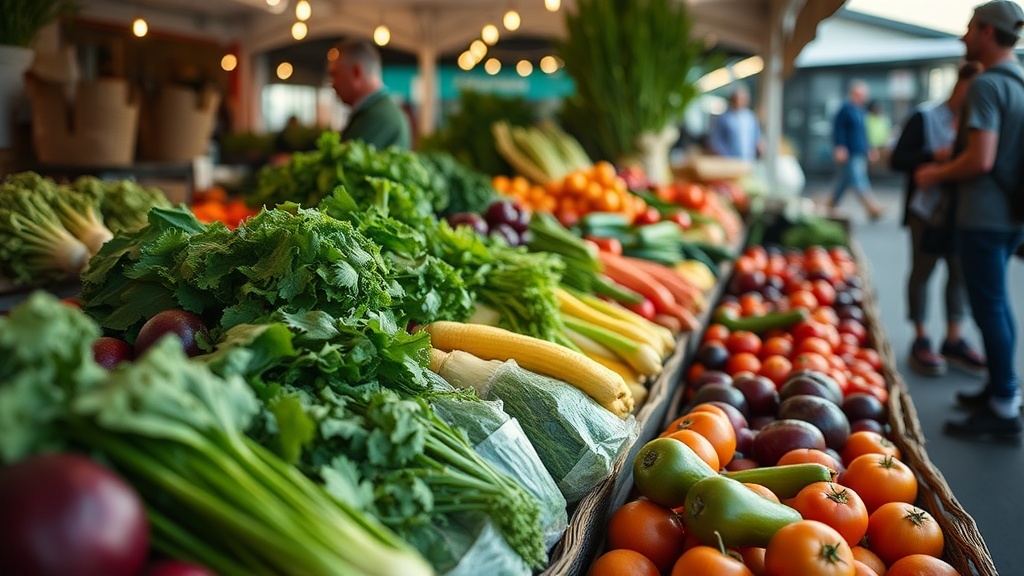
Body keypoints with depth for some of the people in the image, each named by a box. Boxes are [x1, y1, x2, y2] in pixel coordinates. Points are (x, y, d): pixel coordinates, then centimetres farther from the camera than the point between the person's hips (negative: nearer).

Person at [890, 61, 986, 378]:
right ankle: (921, 341, 13)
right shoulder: (925, 117, -6)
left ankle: (954, 339, 18)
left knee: (961, 271, 7)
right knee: (922, 270, 4)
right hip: (927, 209, -4)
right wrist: (936, 156, -21)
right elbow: (897, 160, -9)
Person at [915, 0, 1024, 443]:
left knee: (988, 307, -4)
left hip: (984, 216, -9)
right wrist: (948, 166, 22)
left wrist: (936, 175, -8)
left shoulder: (987, 85, -17)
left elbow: (981, 160, -24)